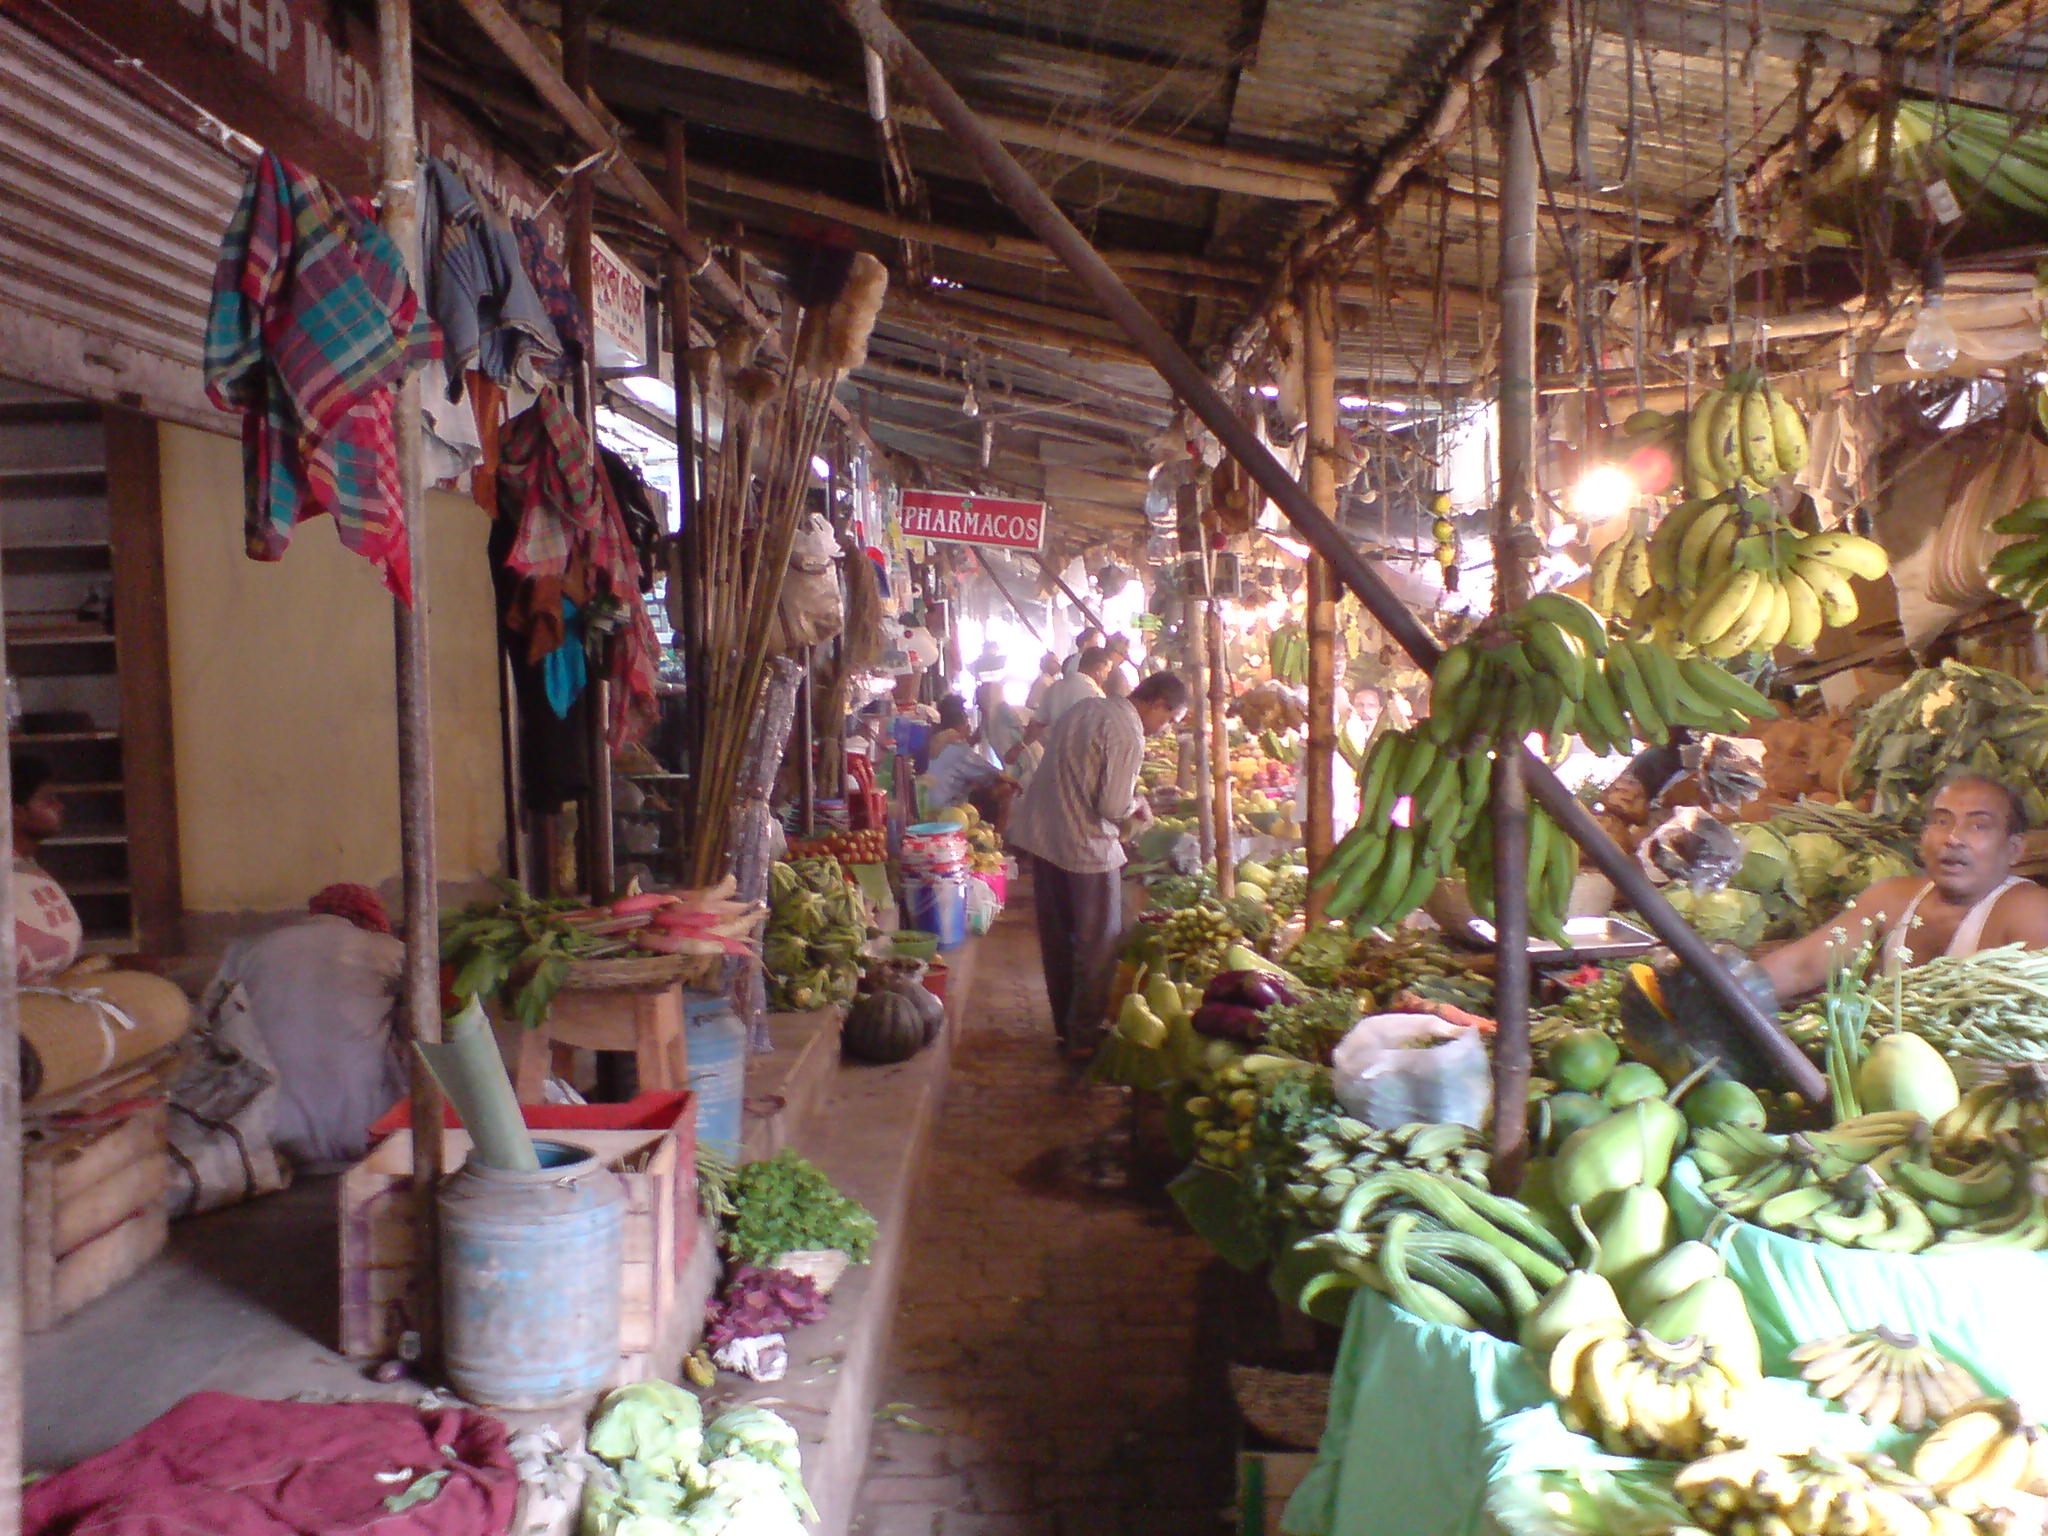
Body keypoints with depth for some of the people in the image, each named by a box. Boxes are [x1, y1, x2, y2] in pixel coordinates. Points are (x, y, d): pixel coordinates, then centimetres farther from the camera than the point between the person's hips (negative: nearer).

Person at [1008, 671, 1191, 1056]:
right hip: (1085, 849, -9)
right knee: (1098, 945, 6)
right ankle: (1084, 1038, 12)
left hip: (1041, 836, 9)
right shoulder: (1128, 734, -17)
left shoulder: (1084, 708, 10)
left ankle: (1065, 1029, 28)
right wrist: (1137, 807, 1)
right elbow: (1113, 806, -20)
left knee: (1057, 939, 16)